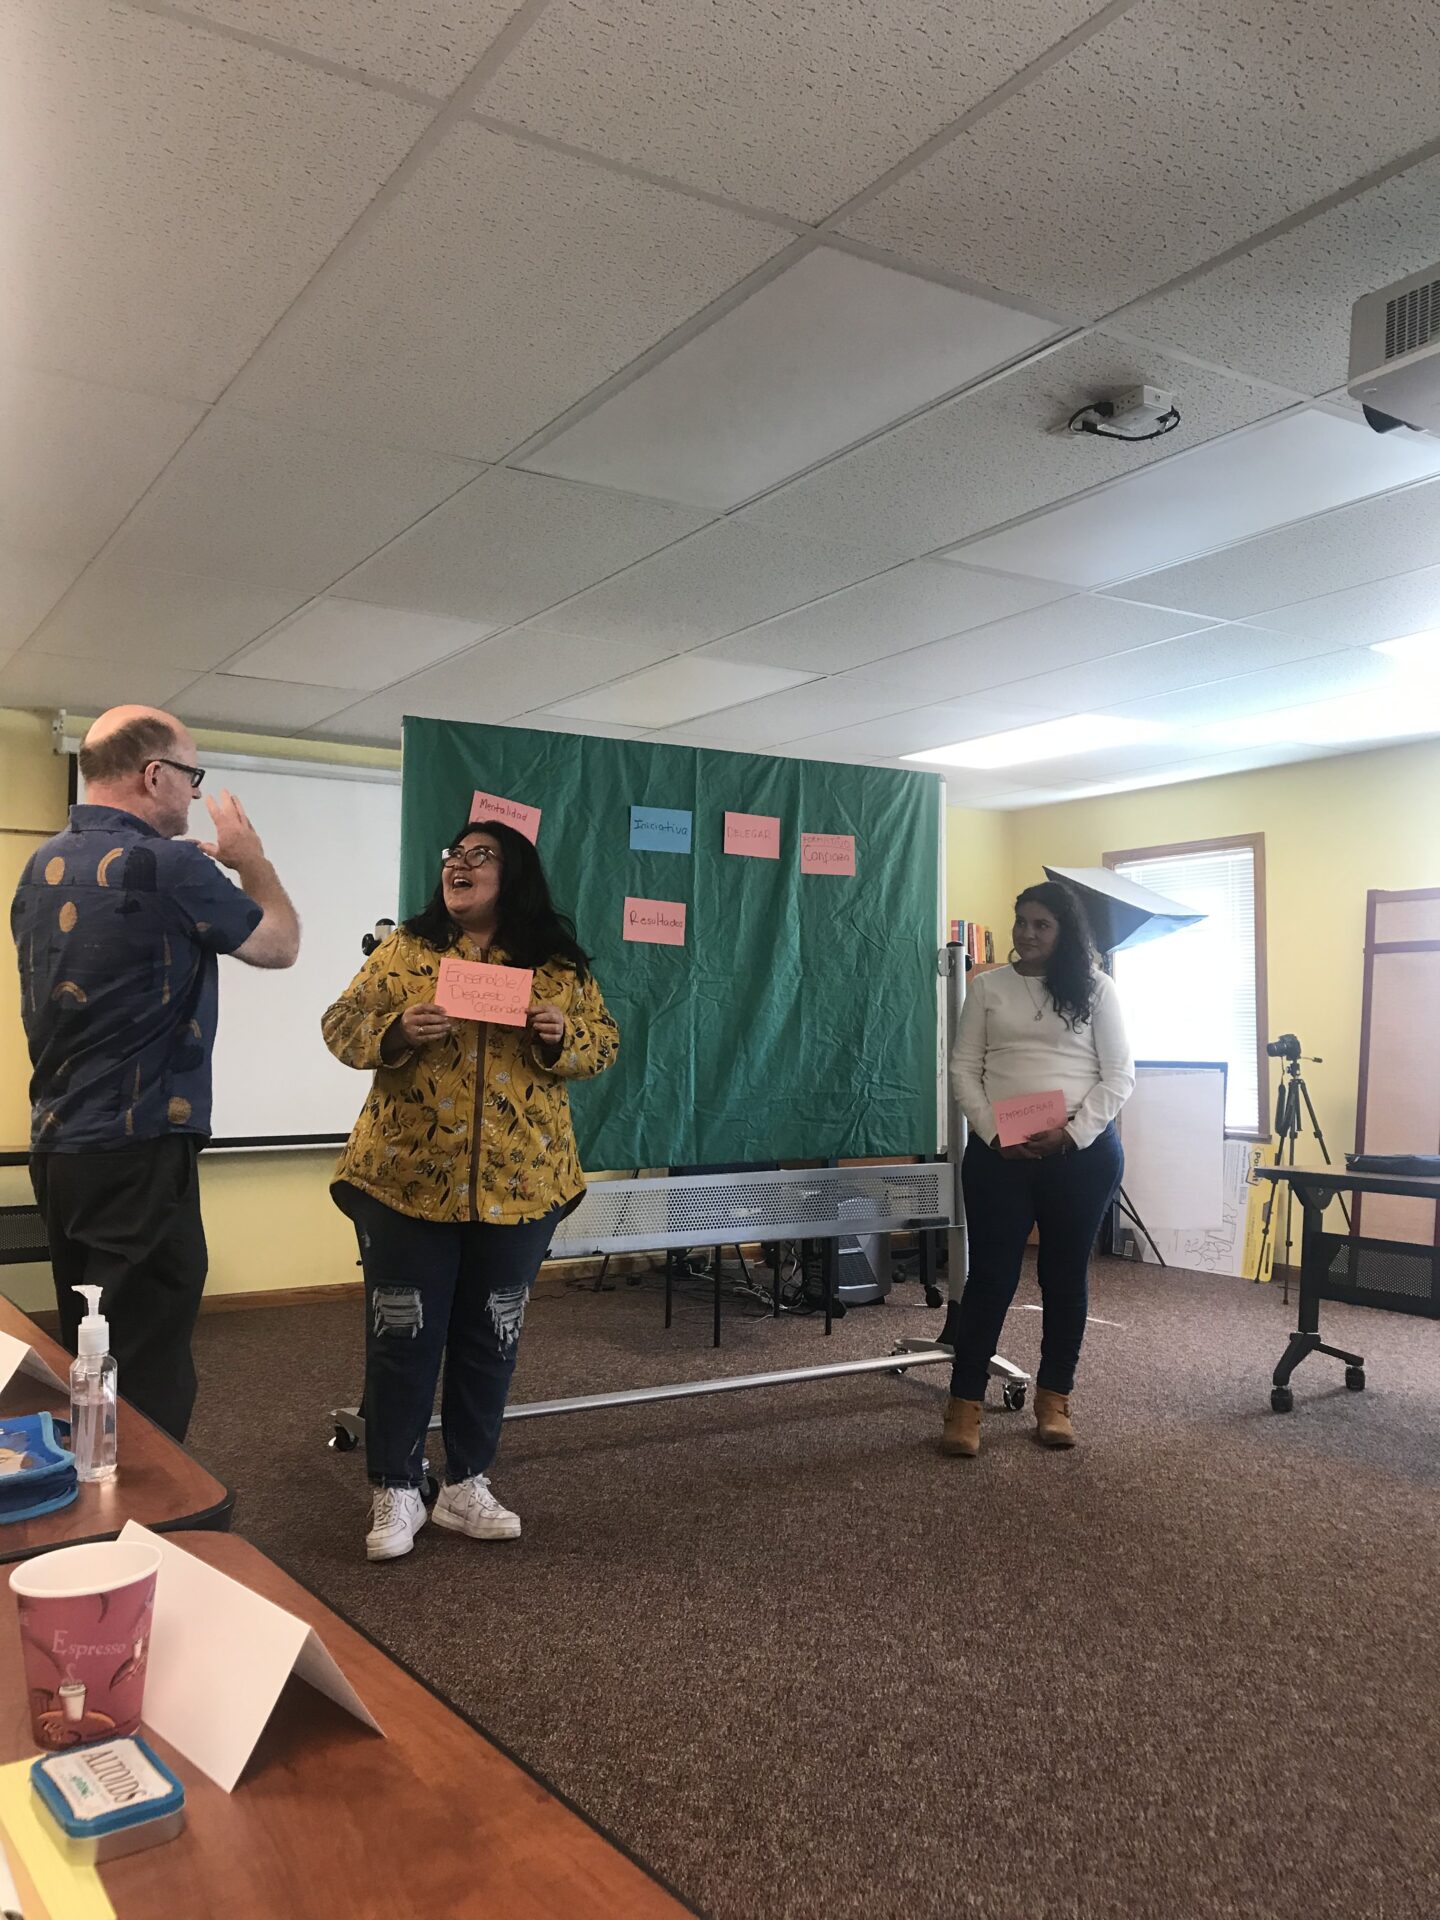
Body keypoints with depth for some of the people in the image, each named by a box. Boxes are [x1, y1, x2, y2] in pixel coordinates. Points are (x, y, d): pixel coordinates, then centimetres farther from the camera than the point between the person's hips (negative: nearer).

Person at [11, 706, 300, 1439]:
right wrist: (249, 856, 12)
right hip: (138, 1153, -9)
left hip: (55, 1148, 9)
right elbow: (281, 945, -2)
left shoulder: (42, 868, 9)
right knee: (146, 1376, 0)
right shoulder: (165, 866, -16)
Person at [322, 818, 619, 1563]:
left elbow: (604, 1042, 7)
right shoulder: (402, 949, 3)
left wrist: (564, 1036, -14)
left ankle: (466, 1484, 27)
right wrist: (397, 1031, -18)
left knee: (489, 1336, 12)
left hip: (518, 1185, 2)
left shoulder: (559, 963, 4)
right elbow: (341, 1025, 2)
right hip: (406, 1179, -1)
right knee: (402, 1336, 5)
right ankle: (395, 1491, 20)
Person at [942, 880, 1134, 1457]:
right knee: (991, 1275, 1)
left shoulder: (1095, 988, 3)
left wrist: (1072, 1134, -12)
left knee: (1066, 1275, 10)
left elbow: (1119, 1076, 0)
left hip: (1082, 1152, 0)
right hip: (998, 1151, 0)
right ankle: (964, 1404, 9)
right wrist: (992, 1133, -10)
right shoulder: (987, 986, 6)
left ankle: (1054, 1400, 23)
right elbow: (964, 1068, 4)